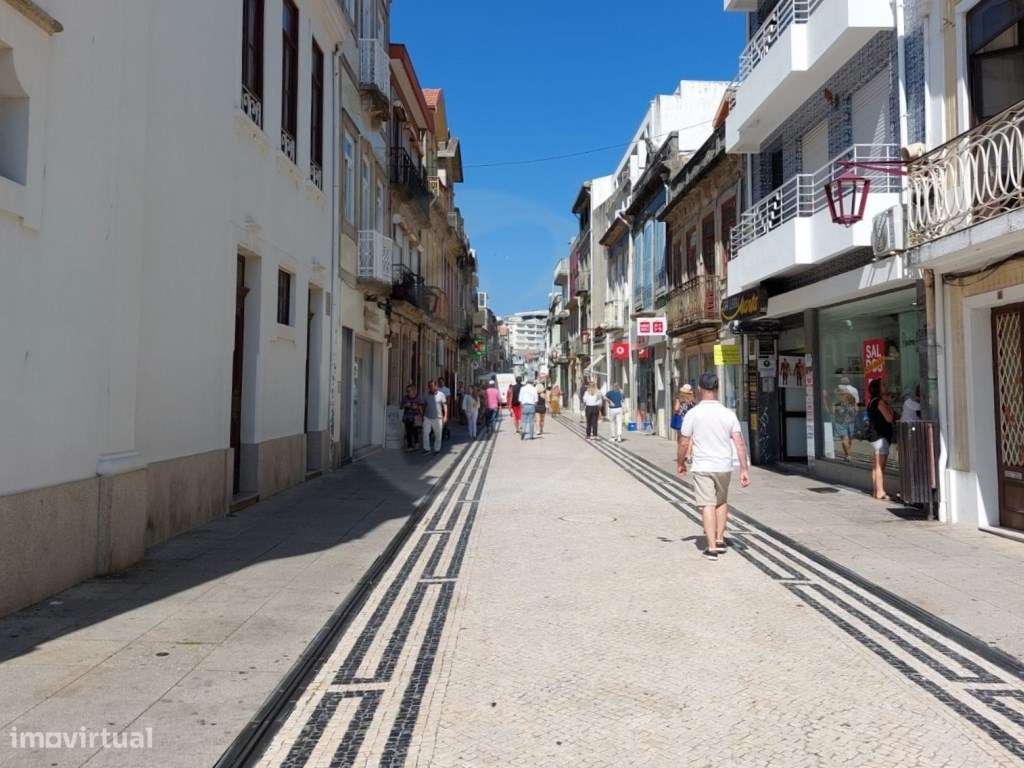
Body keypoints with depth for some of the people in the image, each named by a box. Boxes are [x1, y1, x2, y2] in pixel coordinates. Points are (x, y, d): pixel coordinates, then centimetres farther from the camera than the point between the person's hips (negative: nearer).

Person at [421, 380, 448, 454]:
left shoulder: (441, 394, -3)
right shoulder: (426, 395, 5)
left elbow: (445, 405, -4)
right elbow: (424, 406, 14)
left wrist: (445, 416, -11)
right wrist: (423, 415, 13)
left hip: (437, 418, -2)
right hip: (427, 418, 2)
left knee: (438, 435, 6)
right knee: (425, 433, -6)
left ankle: (437, 449, 20)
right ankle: (426, 448, 6)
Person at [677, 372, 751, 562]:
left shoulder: (693, 414, -9)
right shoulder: (728, 414, -2)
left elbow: (684, 443, -4)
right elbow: (739, 443, -5)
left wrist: (680, 463, 12)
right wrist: (744, 469, -2)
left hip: (702, 467, -3)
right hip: (724, 466, 3)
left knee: (707, 505, 0)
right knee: (722, 502, 22)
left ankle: (712, 547, -3)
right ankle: (720, 540, 29)